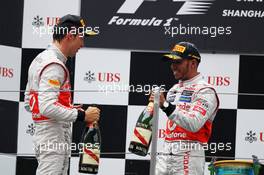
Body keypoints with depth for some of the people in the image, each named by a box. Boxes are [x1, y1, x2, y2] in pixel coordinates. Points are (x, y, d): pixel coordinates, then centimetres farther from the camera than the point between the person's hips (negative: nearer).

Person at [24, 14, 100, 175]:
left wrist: (68, 108, 16)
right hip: (54, 137, -10)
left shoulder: (40, 59, 16)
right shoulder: (54, 65, -16)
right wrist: (82, 115, -17)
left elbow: (28, 104, 20)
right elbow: (48, 108, -25)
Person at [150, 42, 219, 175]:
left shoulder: (205, 91, -7)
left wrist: (166, 105, -29)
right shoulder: (174, 90, 21)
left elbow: (193, 124, -22)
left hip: (189, 156, -8)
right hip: (166, 154, 8)